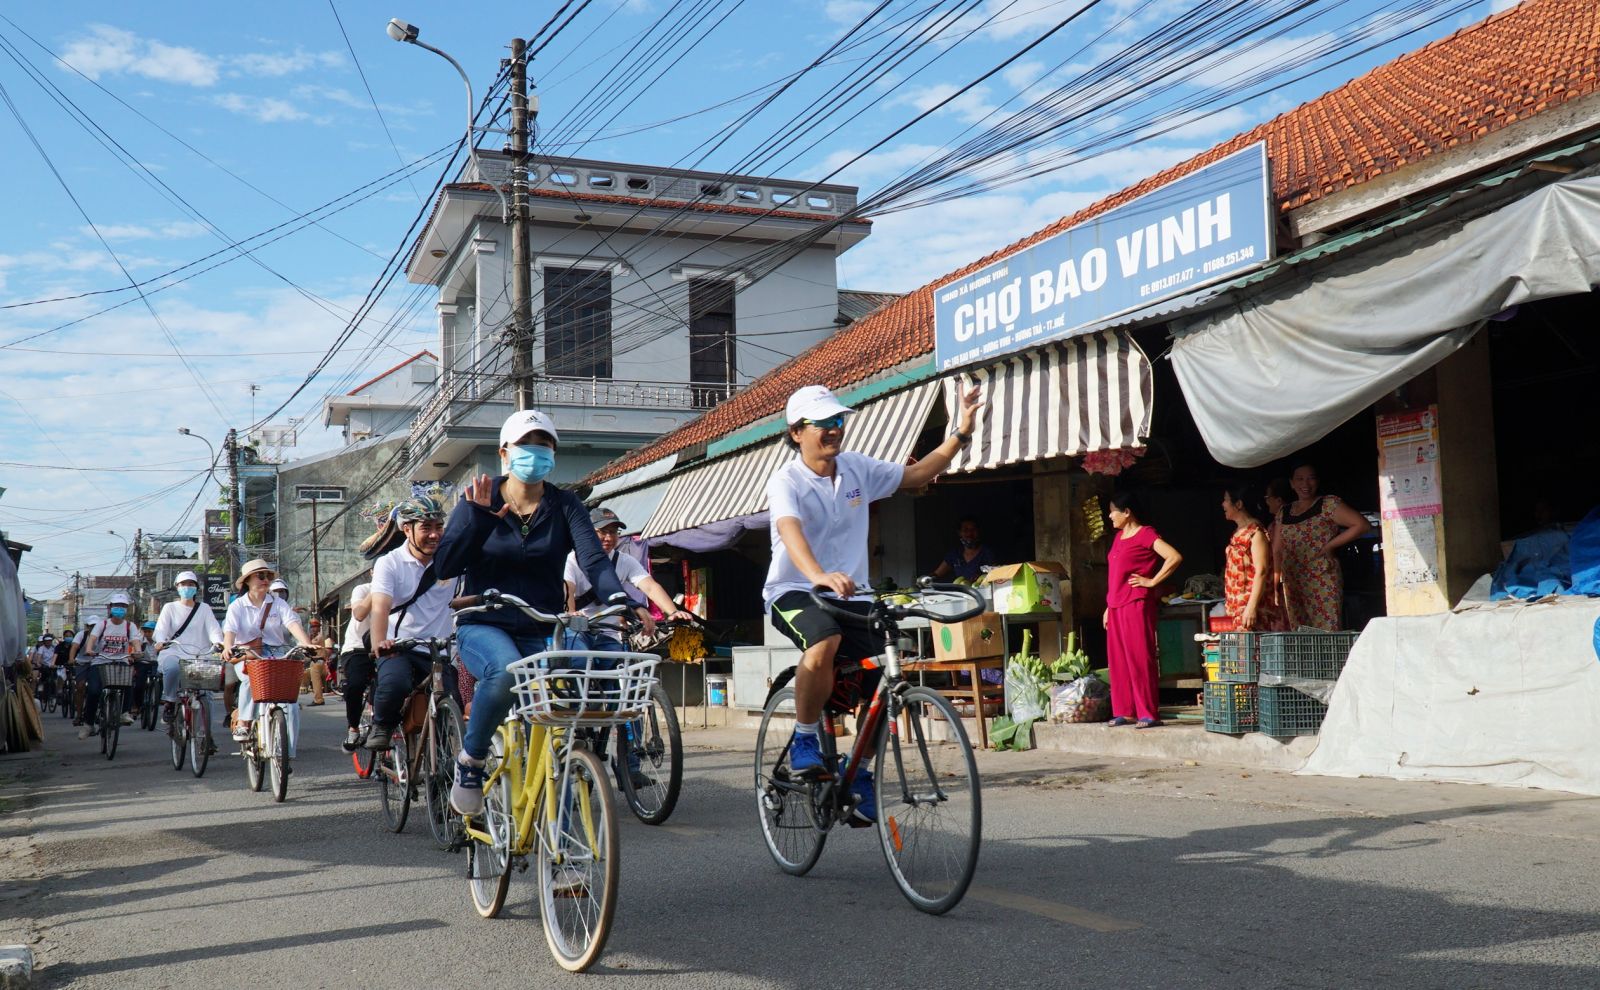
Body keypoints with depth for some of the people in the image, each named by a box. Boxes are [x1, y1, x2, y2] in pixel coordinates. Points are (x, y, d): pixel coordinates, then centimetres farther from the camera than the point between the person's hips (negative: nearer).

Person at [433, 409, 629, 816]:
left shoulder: (564, 506, 5)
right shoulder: (478, 500, 2)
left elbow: (593, 558, -12)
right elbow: (444, 566, -8)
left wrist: (617, 598, -31)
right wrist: (479, 517, -21)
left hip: (543, 634, 2)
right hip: (484, 627, -2)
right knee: (504, 669, -37)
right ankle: (470, 760, -12)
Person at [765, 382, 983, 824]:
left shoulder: (857, 469, 4)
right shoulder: (785, 482, -13)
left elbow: (916, 475, 12)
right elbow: (790, 531, -32)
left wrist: (960, 435, -1)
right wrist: (819, 576, -52)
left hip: (851, 592, 5)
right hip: (793, 590, -5)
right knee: (824, 642, -37)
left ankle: (862, 775, 11)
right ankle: (804, 738, -13)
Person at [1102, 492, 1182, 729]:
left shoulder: (1146, 534, -7)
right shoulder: (1119, 536, 18)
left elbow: (1175, 558, -18)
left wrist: (1152, 581, -13)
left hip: (1137, 605, -8)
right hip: (1116, 607, 8)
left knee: (1140, 659, -6)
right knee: (1118, 660, 8)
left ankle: (1149, 714, -3)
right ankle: (1124, 712, 14)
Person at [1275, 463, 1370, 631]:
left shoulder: (1328, 505, -1)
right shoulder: (1283, 512, 15)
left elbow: (1362, 524, -9)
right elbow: (1278, 549, 17)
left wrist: (1330, 545, -10)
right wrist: (1277, 579, 7)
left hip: (1323, 584, -5)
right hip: (1292, 587, 5)